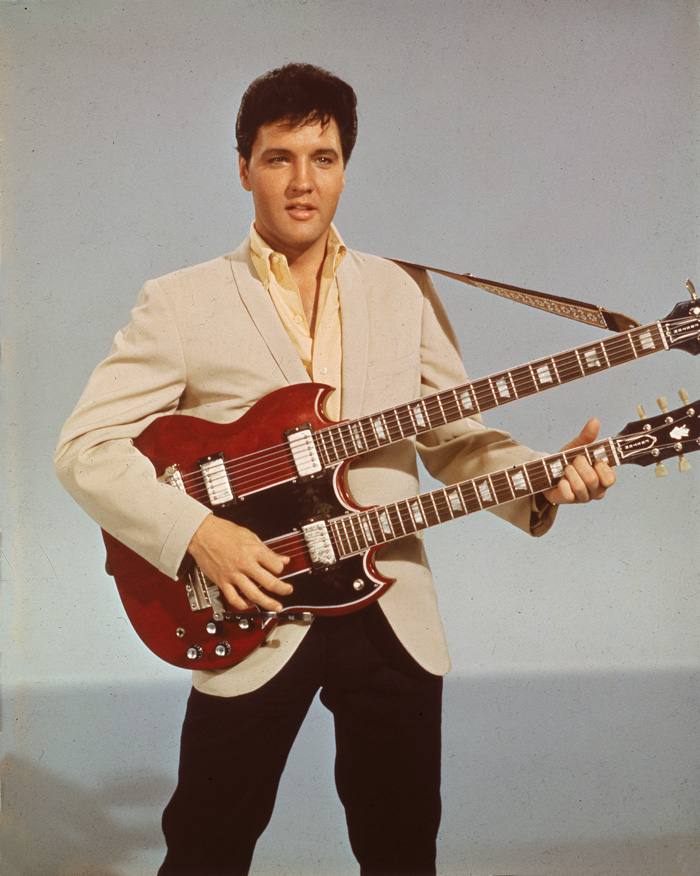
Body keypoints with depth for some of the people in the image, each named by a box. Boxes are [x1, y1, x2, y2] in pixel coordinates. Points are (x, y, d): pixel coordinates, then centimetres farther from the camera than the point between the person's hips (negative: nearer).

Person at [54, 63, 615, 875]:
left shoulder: (405, 292, 9)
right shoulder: (180, 302, -2)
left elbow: (457, 435, 10)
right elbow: (85, 446, -6)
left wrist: (541, 480, -10)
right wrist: (197, 533, -20)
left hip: (392, 615, 3)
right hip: (251, 616, -2)